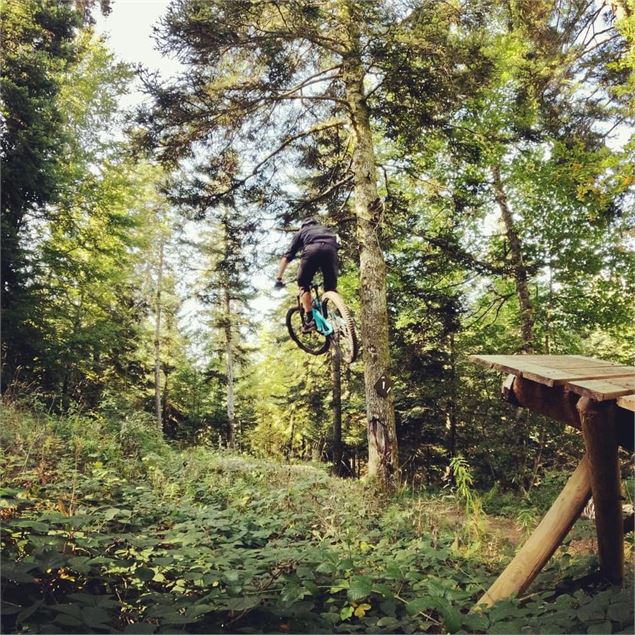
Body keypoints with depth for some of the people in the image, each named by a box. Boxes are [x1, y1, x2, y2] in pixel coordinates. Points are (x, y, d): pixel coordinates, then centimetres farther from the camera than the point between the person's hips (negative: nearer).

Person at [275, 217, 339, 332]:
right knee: (331, 287, 17)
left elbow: (287, 256, 27)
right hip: (330, 249, 2)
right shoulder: (327, 229, 44)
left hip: (311, 249, -2)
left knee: (303, 284, 13)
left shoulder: (301, 232, 35)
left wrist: (278, 277, 26)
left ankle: (309, 320, -1)